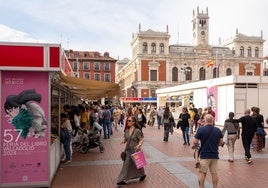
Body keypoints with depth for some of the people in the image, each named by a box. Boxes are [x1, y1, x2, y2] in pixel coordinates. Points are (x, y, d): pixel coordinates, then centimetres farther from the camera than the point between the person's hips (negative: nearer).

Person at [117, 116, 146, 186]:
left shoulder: (137, 131, -15)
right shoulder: (127, 130, 2)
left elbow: (141, 140, -12)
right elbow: (125, 139, 9)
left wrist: (139, 145, -30)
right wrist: (123, 141, -12)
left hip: (135, 150, -4)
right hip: (128, 150, 4)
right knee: (126, 164, 3)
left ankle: (142, 175, 41)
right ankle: (123, 180, 8)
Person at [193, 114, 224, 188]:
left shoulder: (201, 129, -11)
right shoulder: (218, 130, 1)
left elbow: (195, 142, -11)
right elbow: (221, 143, 7)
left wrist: (194, 144, 11)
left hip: (204, 155, -3)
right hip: (215, 155, 3)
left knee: (202, 172, 6)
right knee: (214, 172, 12)